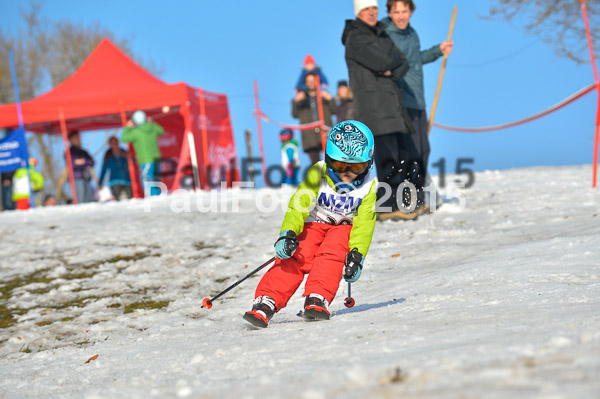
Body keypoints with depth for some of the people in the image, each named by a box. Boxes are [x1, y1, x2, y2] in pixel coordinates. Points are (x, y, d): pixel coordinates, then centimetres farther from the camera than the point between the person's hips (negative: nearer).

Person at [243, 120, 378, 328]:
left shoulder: (369, 185, -10)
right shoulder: (318, 174, -14)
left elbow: (364, 224, -10)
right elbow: (299, 204, -20)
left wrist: (356, 255, -23)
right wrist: (287, 234, -35)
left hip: (344, 227, 1)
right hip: (314, 224, -1)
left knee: (331, 253, -33)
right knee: (296, 258, -26)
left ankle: (317, 300, -41)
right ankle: (266, 302, -35)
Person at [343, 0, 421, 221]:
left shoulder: (381, 35, 20)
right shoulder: (356, 37, -6)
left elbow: (403, 63, 11)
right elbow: (381, 62, -18)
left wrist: (392, 72, -9)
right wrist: (393, 61, 3)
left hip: (392, 100, 9)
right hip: (372, 101, -9)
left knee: (405, 152, 10)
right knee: (387, 155, -13)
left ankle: (404, 202, 18)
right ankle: (387, 207, -10)